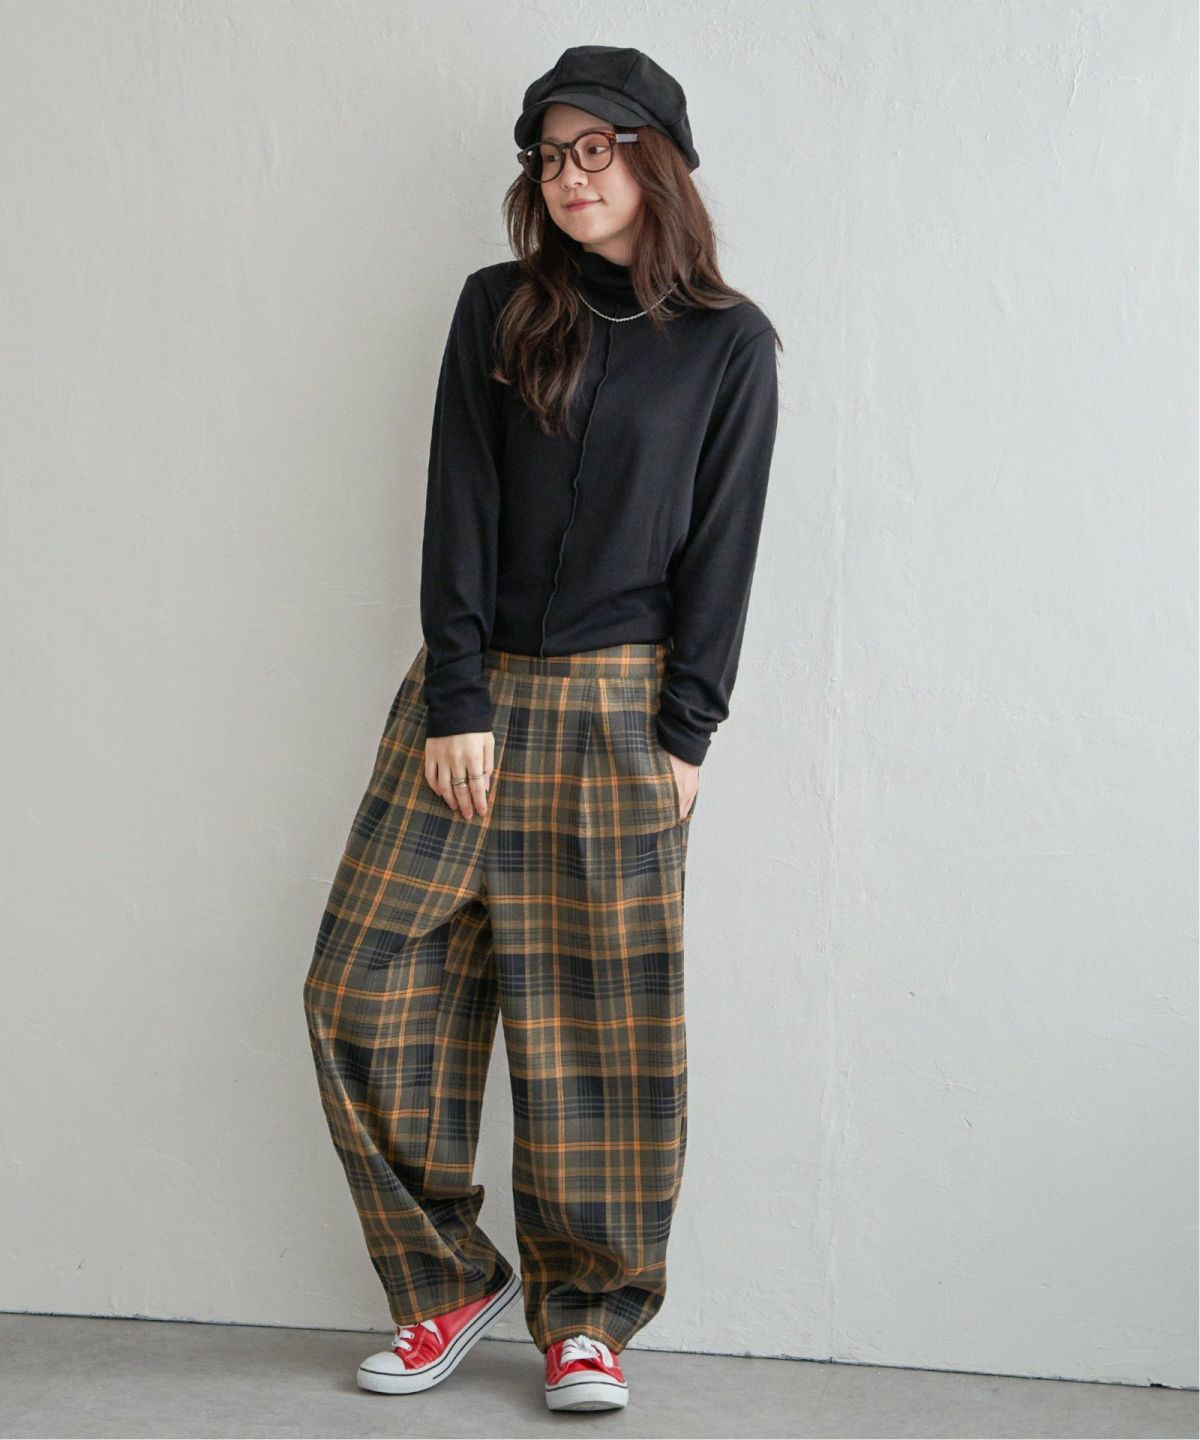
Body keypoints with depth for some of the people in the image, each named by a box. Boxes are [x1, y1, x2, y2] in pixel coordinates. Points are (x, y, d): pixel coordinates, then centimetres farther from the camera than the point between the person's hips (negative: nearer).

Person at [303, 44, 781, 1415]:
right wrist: (457, 702, -6)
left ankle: (588, 1316, 14)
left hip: (620, 708, -2)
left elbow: (720, 545, 0)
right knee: (365, 990, -2)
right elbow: (459, 509, 1)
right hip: (474, 693, 3)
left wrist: (687, 732, -6)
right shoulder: (498, 310, 6)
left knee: (604, 1021, 0)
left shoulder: (728, 344, 2)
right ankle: (449, 1280, 13)